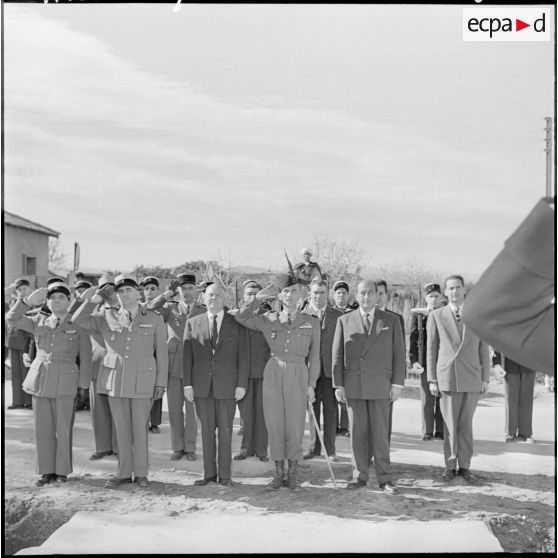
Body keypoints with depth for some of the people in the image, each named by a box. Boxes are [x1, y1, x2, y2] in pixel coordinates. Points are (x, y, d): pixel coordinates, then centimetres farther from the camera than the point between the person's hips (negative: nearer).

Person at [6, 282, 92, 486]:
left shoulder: (78, 327, 3)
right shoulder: (39, 322, 12)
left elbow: (85, 358, 3)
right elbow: (12, 318, 5)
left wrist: (83, 385, -1)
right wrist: (29, 300, -6)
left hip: (65, 384, -3)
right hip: (40, 382, 3)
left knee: (63, 429, 1)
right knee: (43, 429, 7)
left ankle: (62, 471, 13)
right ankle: (47, 471, 17)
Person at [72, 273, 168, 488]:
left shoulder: (154, 320, 3)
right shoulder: (108, 319, 8)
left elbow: (161, 353, 3)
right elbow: (78, 320, 4)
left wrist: (161, 383, -2)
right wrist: (90, 301, -13)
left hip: (142, 381, -2)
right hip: (115, 380, 2)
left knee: (140, 428, 3)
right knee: (121, 428, 8)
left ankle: (140, 473, 16)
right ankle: (124, 472, 19)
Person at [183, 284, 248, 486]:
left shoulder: (236, 323, 3)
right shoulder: (193, 323, 7)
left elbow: (242, 356, 1)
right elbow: (187, 355, 5)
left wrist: (241, 384, -5)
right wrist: (187, 384, -1)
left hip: (227, 385, -1)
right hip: (201, 385, 1)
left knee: (225, 430, 4)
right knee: (206, 430, 6)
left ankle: (224, 474, 13)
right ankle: (209, 473, 15)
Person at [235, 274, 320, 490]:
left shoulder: (312, 322, 4)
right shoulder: (269, 320, 6)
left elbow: (314, 356, 6)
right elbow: (241, 317, -2)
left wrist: (311, 385, 1)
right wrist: (259, 296, -7)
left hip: (298, 376, -1)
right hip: (273, 374, 1)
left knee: (295, 426, 2)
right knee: (274, 424, 5)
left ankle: (292, 473, 17)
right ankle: (278, 473, 17)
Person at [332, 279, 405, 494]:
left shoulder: (391, 321, 6)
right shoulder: (344, 321, 7)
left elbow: (399, 354, 4)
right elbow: (337, 355, 7)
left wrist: (397, 383, -3)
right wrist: (338, 385, 0)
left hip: (380, 385, -1)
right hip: (353, 385, 1)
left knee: (380, 432, 0)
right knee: (357, 432, 5)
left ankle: (384, 478, 8)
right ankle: (359, 475, 14)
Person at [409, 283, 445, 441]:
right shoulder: (418, 315, 5)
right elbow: (412, 339, 3)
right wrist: (413, 360, -6)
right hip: (426, 361, -1)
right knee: (427, 396, 1)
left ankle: (440, 430, 11)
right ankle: (427, 431, 8)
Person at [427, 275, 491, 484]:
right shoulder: (436, 316, 4)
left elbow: (483, 349, 9)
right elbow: (431, 350, 4)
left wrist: (485, 378, 4)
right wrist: (432, 380, 0)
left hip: (472, 378, 1)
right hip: (446, 378, -1)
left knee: (465, 425, 6)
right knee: (450, 424, 1)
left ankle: (464, 467, 15)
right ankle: (450, 465, 14)